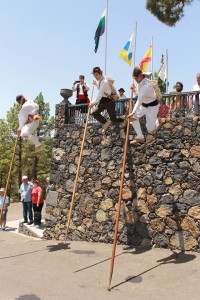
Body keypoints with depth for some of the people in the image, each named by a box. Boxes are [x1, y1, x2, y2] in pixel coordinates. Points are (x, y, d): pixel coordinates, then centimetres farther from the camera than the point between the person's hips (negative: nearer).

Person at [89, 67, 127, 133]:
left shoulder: (104, 82, -27)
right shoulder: (98, 80, 2)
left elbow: (100, 94, -31)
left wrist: (93, 103, -32)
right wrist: (96, 84, 8)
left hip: (109, 101, -8)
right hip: (102, 100, 8)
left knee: (113, 119, 0)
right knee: (94, 113, -6)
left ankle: (123, 121, 33)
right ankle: (106, 123, 13)